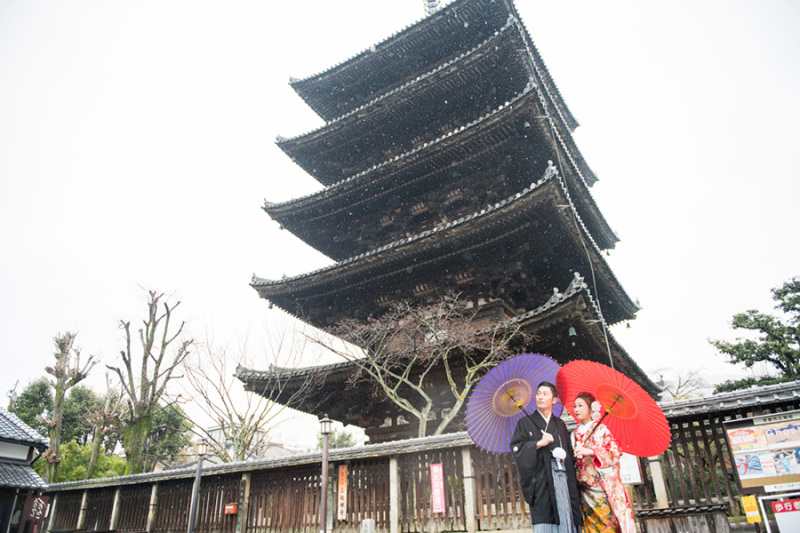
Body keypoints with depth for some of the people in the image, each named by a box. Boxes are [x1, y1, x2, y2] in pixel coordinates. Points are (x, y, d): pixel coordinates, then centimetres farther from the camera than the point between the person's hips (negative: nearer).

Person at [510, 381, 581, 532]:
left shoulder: (560, 424, 19)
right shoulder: (525, 423, 7)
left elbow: (569, 451, 19)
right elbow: (516, 448, -3)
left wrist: (563, 454, 0)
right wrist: (539, 443, -10)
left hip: (563, 477, 4)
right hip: (541, 480, -3)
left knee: (566, 520, -2)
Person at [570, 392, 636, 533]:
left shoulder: (601, 429, 1)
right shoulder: (574, 434, 14)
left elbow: (614, 452, -9)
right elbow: (572, 459, 16)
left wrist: (590, 451, -18)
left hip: (604, 487, -4)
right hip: (586, 490, 4)